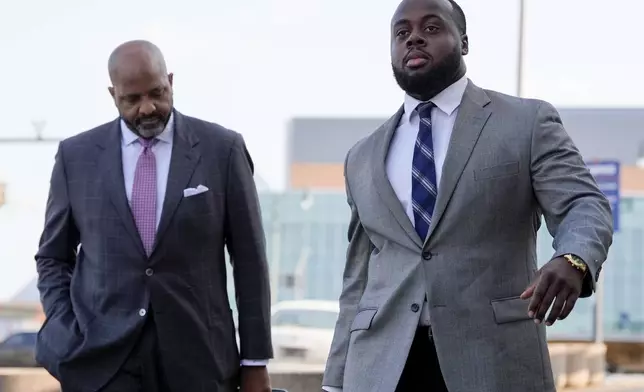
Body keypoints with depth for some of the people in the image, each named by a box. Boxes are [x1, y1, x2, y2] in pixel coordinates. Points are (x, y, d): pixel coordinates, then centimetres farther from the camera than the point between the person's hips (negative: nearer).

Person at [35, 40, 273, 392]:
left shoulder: (222, 149, 1)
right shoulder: (77, 155, 5)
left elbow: (249, 260, 3)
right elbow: (53, 257, 13)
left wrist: (255, 360, 2)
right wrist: (69, 338, -1)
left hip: (196, 355, 0)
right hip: (103, 358, 0)